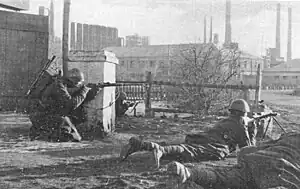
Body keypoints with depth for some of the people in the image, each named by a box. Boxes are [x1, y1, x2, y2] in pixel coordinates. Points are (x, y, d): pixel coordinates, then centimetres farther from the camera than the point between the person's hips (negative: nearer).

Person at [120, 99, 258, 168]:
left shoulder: (224, 121, 41)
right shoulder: (241, 126, 21)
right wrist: (253, 136, 40)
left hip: (197, 139, 7)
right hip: (214, 147, -7)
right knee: (188, 153, -33)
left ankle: (137, 144, -25)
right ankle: (159, 150, -63)